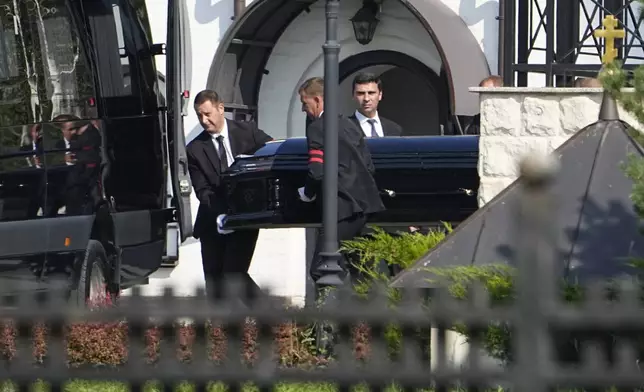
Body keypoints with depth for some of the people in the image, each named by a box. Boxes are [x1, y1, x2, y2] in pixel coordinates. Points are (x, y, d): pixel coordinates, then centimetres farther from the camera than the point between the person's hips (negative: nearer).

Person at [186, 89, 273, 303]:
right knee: (213, 278, 4)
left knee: (233, 272, -14)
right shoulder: (195, 149, 2)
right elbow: (202, 190, -4)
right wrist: (219, 215, -22)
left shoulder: (248, 132, 2)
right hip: (213, 222, 2)